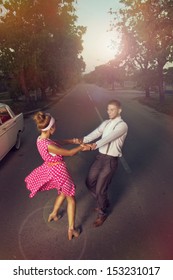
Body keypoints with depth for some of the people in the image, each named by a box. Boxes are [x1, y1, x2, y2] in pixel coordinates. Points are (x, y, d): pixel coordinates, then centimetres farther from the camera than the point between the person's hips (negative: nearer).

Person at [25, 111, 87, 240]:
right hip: (59, 171, -9)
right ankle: (71, 229, 23)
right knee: (71, 199, 11)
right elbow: (69, 153, -22)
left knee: (63, 193, 33)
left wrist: (72, 140, 4)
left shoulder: (41, 139, -5)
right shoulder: (48, 145, -32)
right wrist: (82, 147, -7)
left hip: (52, 169, 9)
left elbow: (56, 143, 10)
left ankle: (54, 214, 51)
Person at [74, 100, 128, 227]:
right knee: (90, 182, 16)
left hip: (111, 160, -7)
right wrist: (83, 140, -25)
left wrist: (96, 145, -46)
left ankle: (102, 213, 30)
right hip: (100, 157, 7)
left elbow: (110, 137, -30)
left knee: (100, 189, 1)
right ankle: (104, 202, 42)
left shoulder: (122, 125, -12)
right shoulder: (106, 123, 9)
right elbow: (95, 133, -7)